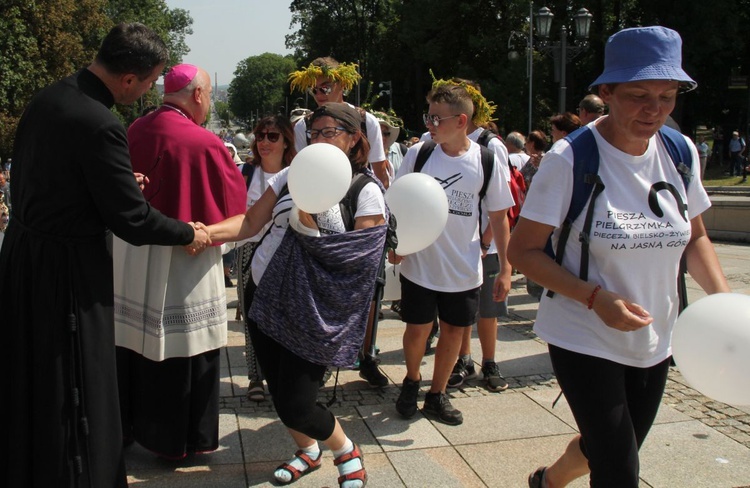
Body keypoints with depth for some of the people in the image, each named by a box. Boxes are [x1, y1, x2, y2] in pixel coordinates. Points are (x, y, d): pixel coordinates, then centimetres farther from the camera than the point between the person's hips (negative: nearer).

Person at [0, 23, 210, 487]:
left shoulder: (46, 98, 3)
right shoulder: (100, 125, -24)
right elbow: (132, 220, -20)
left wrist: (120, 181, 16)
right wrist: (190, 233, -4)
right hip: (69, 269, -9)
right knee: (74, 388, 6)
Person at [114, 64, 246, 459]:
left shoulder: (134, 131, 0)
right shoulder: (204, 144, -18)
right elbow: (233, 204, -6)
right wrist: (231, 168, 8)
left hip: (130, 253, 6)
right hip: (181, 262, -6)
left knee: (132, 342, 18)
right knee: (183, 351, 8)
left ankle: (127, 425, 36)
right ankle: (180, 439, 22)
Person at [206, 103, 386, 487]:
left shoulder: (367, 191, -7)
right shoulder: (291, 175, 6)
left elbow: (358, 257, -13)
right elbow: (251, 221, -1)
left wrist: (310, 231, -22)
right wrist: (207, 231, -17)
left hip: (312, 311, -5)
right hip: (265, 294, 5)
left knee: (295, 407, -6)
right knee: (279, 391, 14)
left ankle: (347, 452, 24)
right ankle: (308, 452, 43)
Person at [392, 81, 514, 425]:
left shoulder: (485, 161, -7)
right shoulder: (417, 154, -7)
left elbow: (499, 216, -1)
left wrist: (505, 269, -2)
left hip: (464, 269, 1)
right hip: (419, 264, -1)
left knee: (453, 331, 12)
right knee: (418, 329, 7)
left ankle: (437, 394, 32)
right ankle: (412, 380, 37)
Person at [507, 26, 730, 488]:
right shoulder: (569, 159, -19)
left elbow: (695, 236, 11)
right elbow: (523, 250, -15)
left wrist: (723, 297, -5)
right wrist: (595, 298, -26)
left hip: (654, 343, 6)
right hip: (585, 341, -6)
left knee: (605, 450, 23)